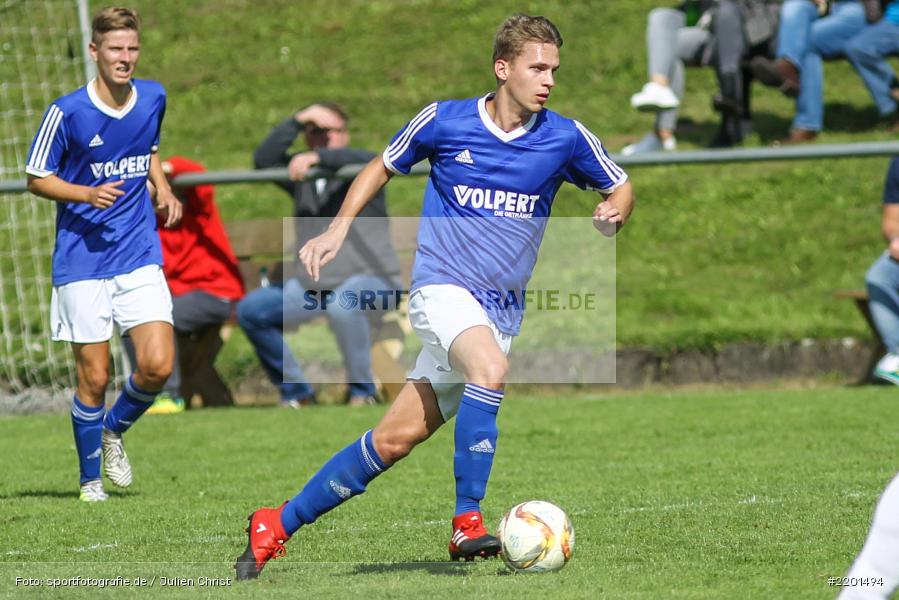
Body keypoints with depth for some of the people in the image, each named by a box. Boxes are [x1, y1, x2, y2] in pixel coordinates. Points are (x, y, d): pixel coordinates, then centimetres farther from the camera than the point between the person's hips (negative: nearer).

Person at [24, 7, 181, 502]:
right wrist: (88, 194, -18)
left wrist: (162, 187, 5)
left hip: (140, 256, 3)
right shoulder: (67, 112, -11)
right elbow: (36, 178, -2)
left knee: (157, 365, -10)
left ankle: (115, 430, 20)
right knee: (94, 377, -1)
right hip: (82, 261, -3)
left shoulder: (153, 98, 3)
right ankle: (90, 479, 18)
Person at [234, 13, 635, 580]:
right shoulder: (444, 120, -4)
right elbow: (382, 167, 13)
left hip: (502, 308, 3)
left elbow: (621, 188, 14)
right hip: (443, 285, -3)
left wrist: (613, 213, -9)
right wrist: (339, 228, 3)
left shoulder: (566, 138, -1)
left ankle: (277, 526, 12)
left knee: (395, 438, 0)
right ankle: (468, 522, -27)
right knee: (490, 368, -35)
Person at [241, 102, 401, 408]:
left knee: (342, 306, -39)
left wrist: (318, 156, -39)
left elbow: (371, 162, -28)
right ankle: (296, 392, 9)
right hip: (315, 285, 7)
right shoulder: (301, 175, 12)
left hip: (372, 280, -7)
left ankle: (362, 392, -20)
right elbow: (263, 160, -4)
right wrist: (297, 121, -12)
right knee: (251, 310, -2)